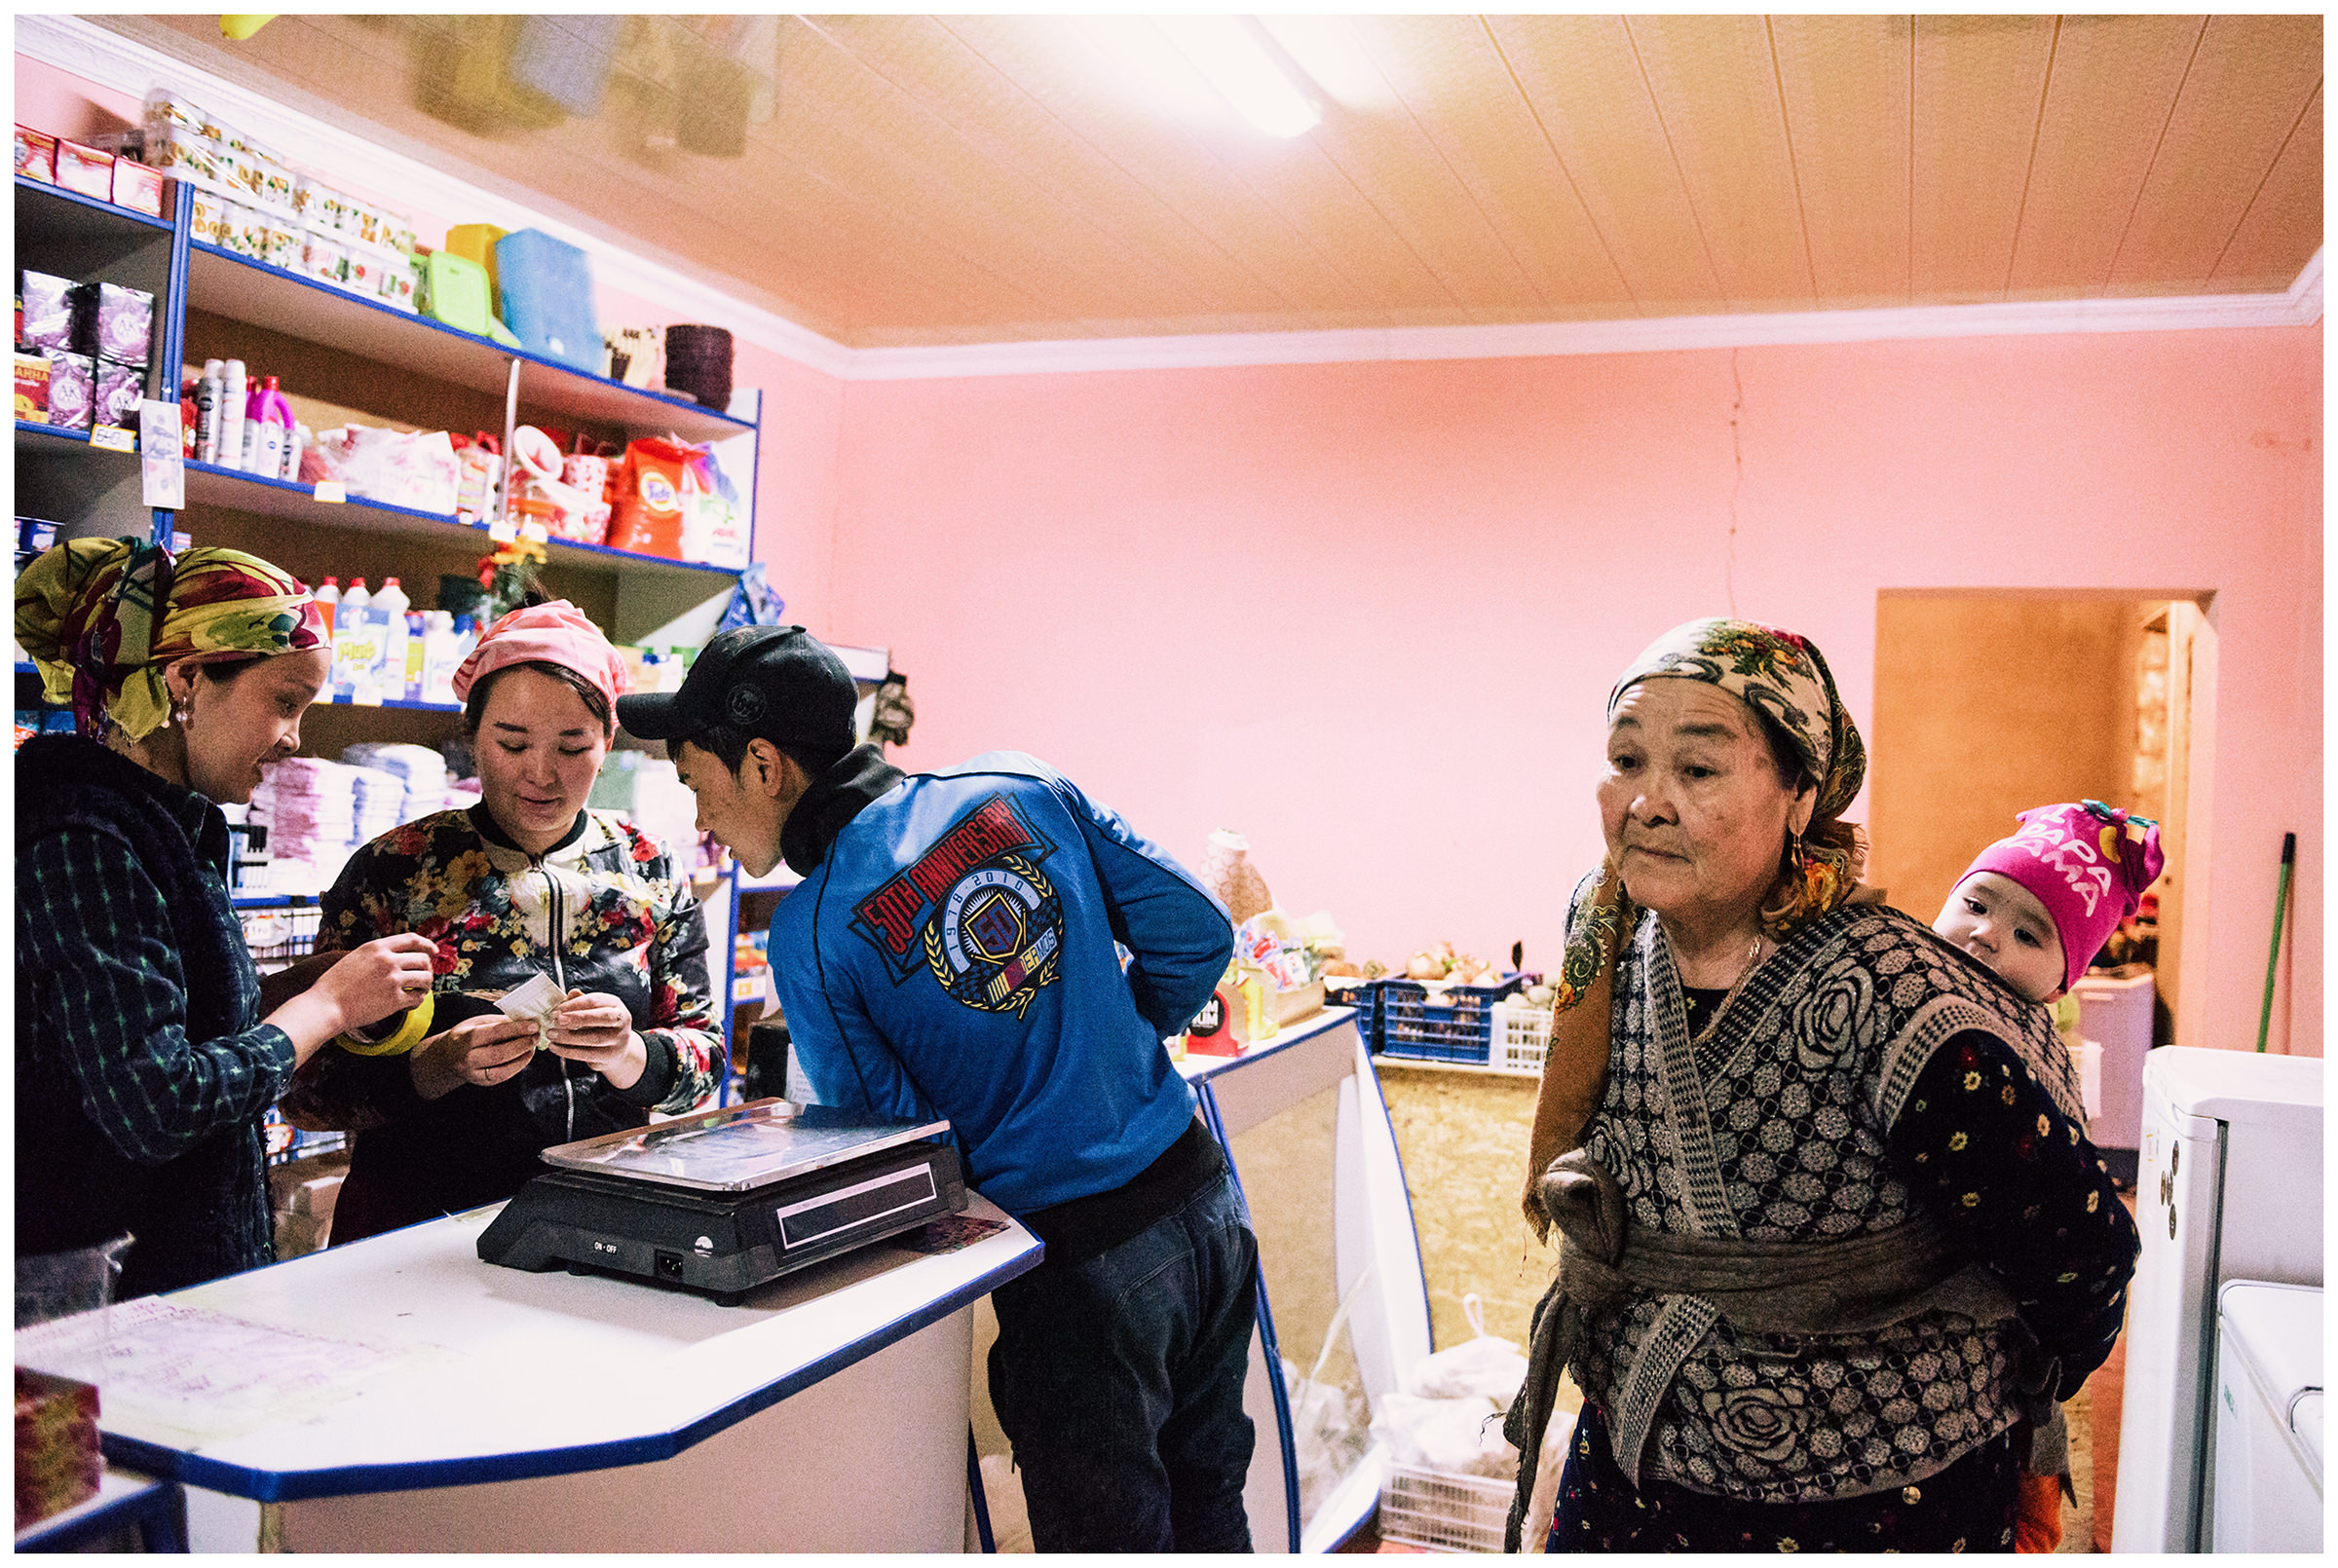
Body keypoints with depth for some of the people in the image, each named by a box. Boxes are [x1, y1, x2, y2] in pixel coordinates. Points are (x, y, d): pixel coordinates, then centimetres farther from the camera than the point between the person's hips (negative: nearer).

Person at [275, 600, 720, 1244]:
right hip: (422, 1226, -1)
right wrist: (435, 1066, -19)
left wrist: (628, 1056, -13)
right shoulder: (392, 870, -1)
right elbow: (308, 1092, -1)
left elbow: (702, 1050, 8)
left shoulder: (651, 875, 7)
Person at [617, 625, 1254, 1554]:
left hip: (1079, 1260, -6)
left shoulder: (810, 935, -13)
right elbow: (1197, 931, 2)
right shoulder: (1025, 789, 0)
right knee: (1207, 1500, 25)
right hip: (1206, 1199, 6)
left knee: (1109, 1537, 15)